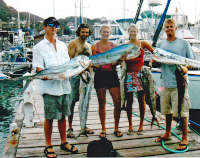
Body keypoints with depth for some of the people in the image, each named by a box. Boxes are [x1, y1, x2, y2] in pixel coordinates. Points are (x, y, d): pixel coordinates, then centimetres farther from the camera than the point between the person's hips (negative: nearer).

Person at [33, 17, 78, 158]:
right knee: (50, 117, 1)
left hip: (65, 86, 5)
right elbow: (37, 66, -6)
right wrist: (43, 74, -26)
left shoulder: (62, 45, 18)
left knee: (63, 116, 13)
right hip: (50, 87, -5)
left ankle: (64, 142, 27)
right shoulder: (39, 47, 2)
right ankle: (48, 146, 15)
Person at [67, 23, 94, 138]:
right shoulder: (73, 43, 0)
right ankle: (70, 127, 4)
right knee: (72, 102, -4)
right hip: (75, 75, -6)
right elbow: (70, 60, -8)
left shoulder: (89, 46, 20)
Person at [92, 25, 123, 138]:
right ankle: (103, 129, 17)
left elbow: (117, 62, 7)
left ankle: (116, 128, 11)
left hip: (112, 74, 1)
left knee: (118, 102, -5)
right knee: (102, 103, 5)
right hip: (100, 75, -1)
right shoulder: (95, 46, 7)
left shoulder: (114, 46, 11)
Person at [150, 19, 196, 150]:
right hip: (166, 82, 4)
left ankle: (185, 138, 10)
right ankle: (168, 134, 31)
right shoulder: (160, 44, 12)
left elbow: (191, 60, 2)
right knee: (167, 109, 15)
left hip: (180, 82, -4)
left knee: (182, 110, -3)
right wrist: (152, 62, -7)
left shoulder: (183, 43, 2)